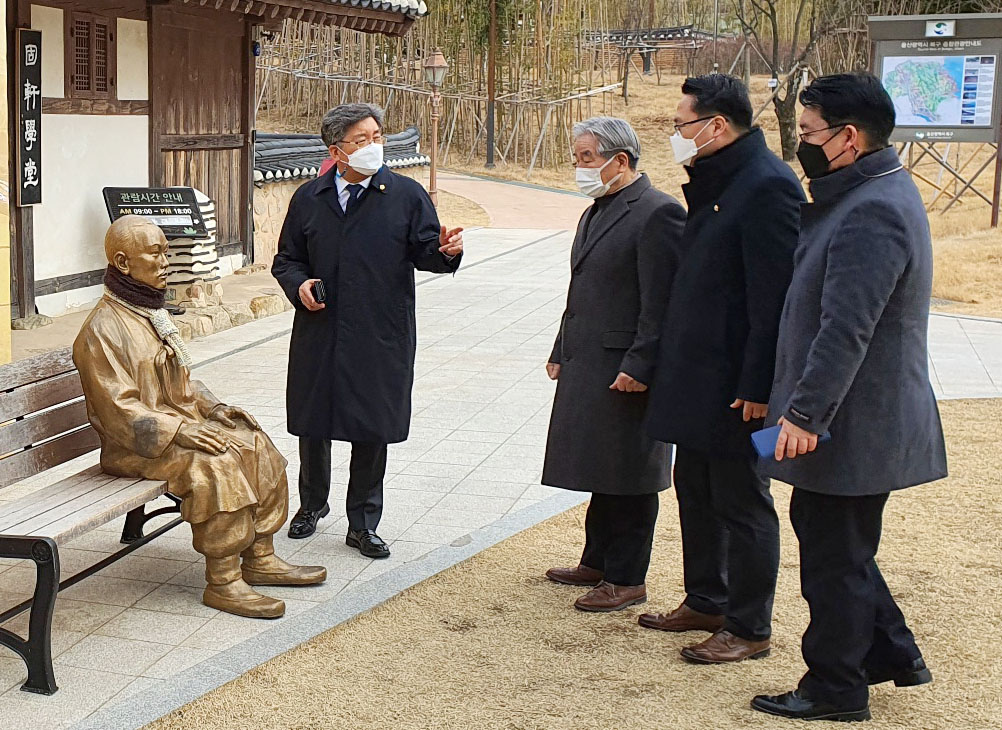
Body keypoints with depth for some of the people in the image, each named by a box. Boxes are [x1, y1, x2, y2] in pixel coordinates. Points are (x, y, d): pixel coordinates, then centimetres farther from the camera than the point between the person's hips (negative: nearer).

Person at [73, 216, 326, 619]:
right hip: (133, 446, -9)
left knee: (257, 447, -4)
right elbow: (119, 412, -22)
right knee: (216, 464, -30)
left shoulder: (153, 314, 13)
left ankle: (260, 558, 2)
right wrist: (180, 431, -28)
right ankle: (223, 582, -22)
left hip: (181, 422, 9)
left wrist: (211, 407, 4)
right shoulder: (102, 330, -16)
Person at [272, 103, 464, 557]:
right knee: (313, 424, 12)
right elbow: (286, 260, 14)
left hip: (381, 337, -2)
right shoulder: (308, 199, 7)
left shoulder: (407, 195, 2)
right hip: (319, 334, 2)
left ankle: (363, 523, 18)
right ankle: (312, 503, 36)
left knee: (372, 430, 4)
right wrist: (299, 285, -7)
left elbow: (424, 251, 0)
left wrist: (444, 250, -23)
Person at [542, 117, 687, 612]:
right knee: (601, 472, 17)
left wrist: (639, 367, -22)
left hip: (626, 372, -9)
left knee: (628, 477, 1)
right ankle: (597, 563, 29)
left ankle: (627, 580, 10)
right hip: (586, 368, 9)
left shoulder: (658, 214, -14)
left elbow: (662, 302, -19)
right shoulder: (595, 215, 16)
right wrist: (561, 353, 18)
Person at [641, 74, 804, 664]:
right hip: (698, 376, 10)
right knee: (696, 493, 19)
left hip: (735, 383, -10)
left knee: (742, 505, 2)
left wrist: (757, 386, -23)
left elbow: (774, 296, -22)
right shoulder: (716, 182, 12)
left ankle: (749, 630, 15)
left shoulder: (767, 185, -19)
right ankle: (705, 603, 34)